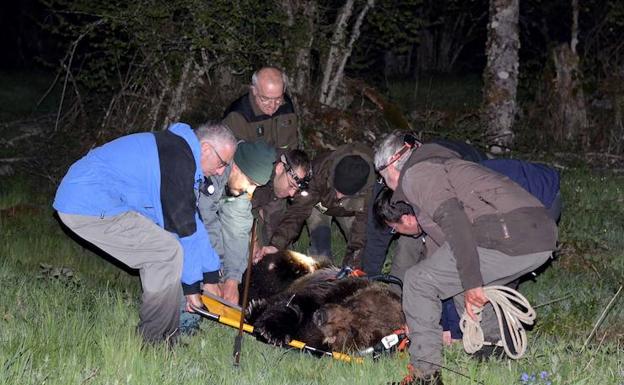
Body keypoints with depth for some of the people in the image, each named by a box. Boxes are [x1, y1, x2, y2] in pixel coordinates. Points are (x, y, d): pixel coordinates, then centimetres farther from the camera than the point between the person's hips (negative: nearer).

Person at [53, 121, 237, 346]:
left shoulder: (178, 149, 16)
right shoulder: (179, 160, -16)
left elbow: (192, 221, 21)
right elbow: (182, 228, -13)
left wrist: (211, 277, 21)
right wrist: (191, 284, -3)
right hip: (92, 207, -11)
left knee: (159, 247, 14)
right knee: (169, 252, -12)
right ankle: (156, 342, -2)